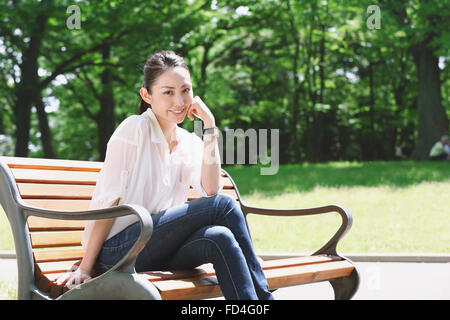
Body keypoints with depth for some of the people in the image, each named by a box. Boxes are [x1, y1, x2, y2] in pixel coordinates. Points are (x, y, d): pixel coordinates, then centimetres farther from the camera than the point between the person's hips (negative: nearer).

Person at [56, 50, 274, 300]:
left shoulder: (191, 143, 11)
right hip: (116, 250, -5)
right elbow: (109, 200, -11)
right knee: (224, 205, -19)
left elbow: (211, 191, -7)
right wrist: (85, 269, -15)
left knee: (219, 238, -28)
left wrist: (210, 127, -7)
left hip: (159, 255, 5)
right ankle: (261, 294, -13)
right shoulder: (135, 129, -6)